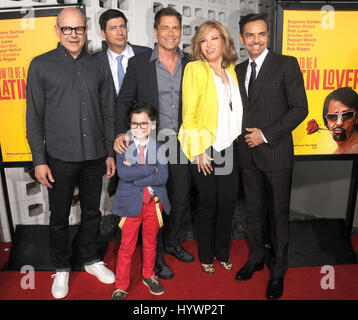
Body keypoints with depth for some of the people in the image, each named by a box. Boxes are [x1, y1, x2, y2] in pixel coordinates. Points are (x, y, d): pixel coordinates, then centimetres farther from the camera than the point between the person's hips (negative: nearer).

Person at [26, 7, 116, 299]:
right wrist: (39, 160, -6)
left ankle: (92, 260, 35)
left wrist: (110, 152, 7)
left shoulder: (99, 67, 7)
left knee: (92, 211, 15)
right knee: (60, 216, 10)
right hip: (60, 157, -2)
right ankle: (62, 268, 31)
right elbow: (34, 116, -1)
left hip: (95, 155, 2)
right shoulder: (41, 65, 0)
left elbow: (109, 113, 9)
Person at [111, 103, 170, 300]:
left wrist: (135, 177, -17)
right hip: (131, 203, -2)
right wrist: (151, 169, -19)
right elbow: (123, 173, -19)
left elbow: (163, 177, -12)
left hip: (153, 202, 2)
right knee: (126, 247, 8)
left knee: (150, 242, 19)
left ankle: (148, 276, 41)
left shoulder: (159, 148, -1)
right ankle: (121, 287, 25)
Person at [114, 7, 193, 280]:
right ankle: (155, 257, 30)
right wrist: (121, 133, -14)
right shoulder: (138, 64, -3)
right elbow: (124, 101, 0)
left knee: (182, 200, 15)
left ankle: (173, 243, 41)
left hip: (181, 144, 3)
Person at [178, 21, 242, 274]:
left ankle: (223, 252, 30)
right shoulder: (194, 69, -6)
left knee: (229, 199, 8)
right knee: (209, 201, 6)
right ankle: (206, 257, 28)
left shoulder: (231, 69, 11)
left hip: (229, 148, 5)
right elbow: (188, 114, -10)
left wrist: (240, 140, 11)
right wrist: (199, 150, -14)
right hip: (204, 149, -5)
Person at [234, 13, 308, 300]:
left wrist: (266, 135, -14)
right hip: (248, 154, 5)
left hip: (276, 153, -4)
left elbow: (300, 108, -9)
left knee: (278, 214, 7)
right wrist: (244, 136, 2)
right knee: (254, 211, 15)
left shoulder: (286, 64, -3)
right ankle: (256, 258, 35)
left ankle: (278, 271, 25)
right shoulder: (238, 70, 12)